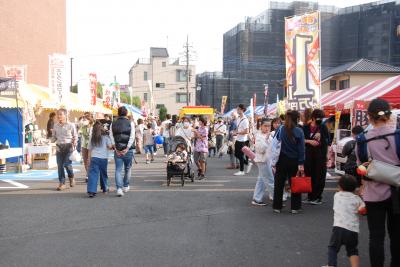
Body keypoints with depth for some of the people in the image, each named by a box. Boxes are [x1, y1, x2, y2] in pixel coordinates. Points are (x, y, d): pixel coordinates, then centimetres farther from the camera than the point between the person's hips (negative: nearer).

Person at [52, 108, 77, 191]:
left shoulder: (70, 125, -2)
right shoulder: (55, 125, 8)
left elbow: (75, 136, 6)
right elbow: (54, 137, 16)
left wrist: (74, 143, -12)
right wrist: (52, 140, -5)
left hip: (68, 146, -3)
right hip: (59, 147, 4)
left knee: (67, 164, -10)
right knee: (60, 165, 1)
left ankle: (71, 178, 20)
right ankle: (62, 183, 11)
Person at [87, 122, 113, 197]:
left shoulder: (92, 137, 3)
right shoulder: (105, 136, -1)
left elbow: (89, 148, 6)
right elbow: (110, 146, -5)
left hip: (94, 157, 0)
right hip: (103, 157, 0)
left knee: (93, 174, -5)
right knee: (103, 173, 17)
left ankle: (91, 191, -18)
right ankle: (105, 188, 32)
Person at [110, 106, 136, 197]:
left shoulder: (113, 124, 4)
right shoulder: (130, 123, -2)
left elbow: (111, 137, -1)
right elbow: (132, 137, -9)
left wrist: (116, 149, -2)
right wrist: (127, 149, -9)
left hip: (117, 150, 1)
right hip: (128, 150, -1)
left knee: (118, 170, 2)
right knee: (127, 169, 16)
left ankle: (119, 188, -11)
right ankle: (126, 186, 27)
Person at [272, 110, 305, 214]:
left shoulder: (280, 130, -7)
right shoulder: (299, 131, -8)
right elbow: (301, 149, -9)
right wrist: (301, 164, -6)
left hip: (281, 161, 0)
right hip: (294, 161, 0)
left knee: (279, 184, 11)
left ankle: (277, 207, 16)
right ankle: (295, 207, 16)